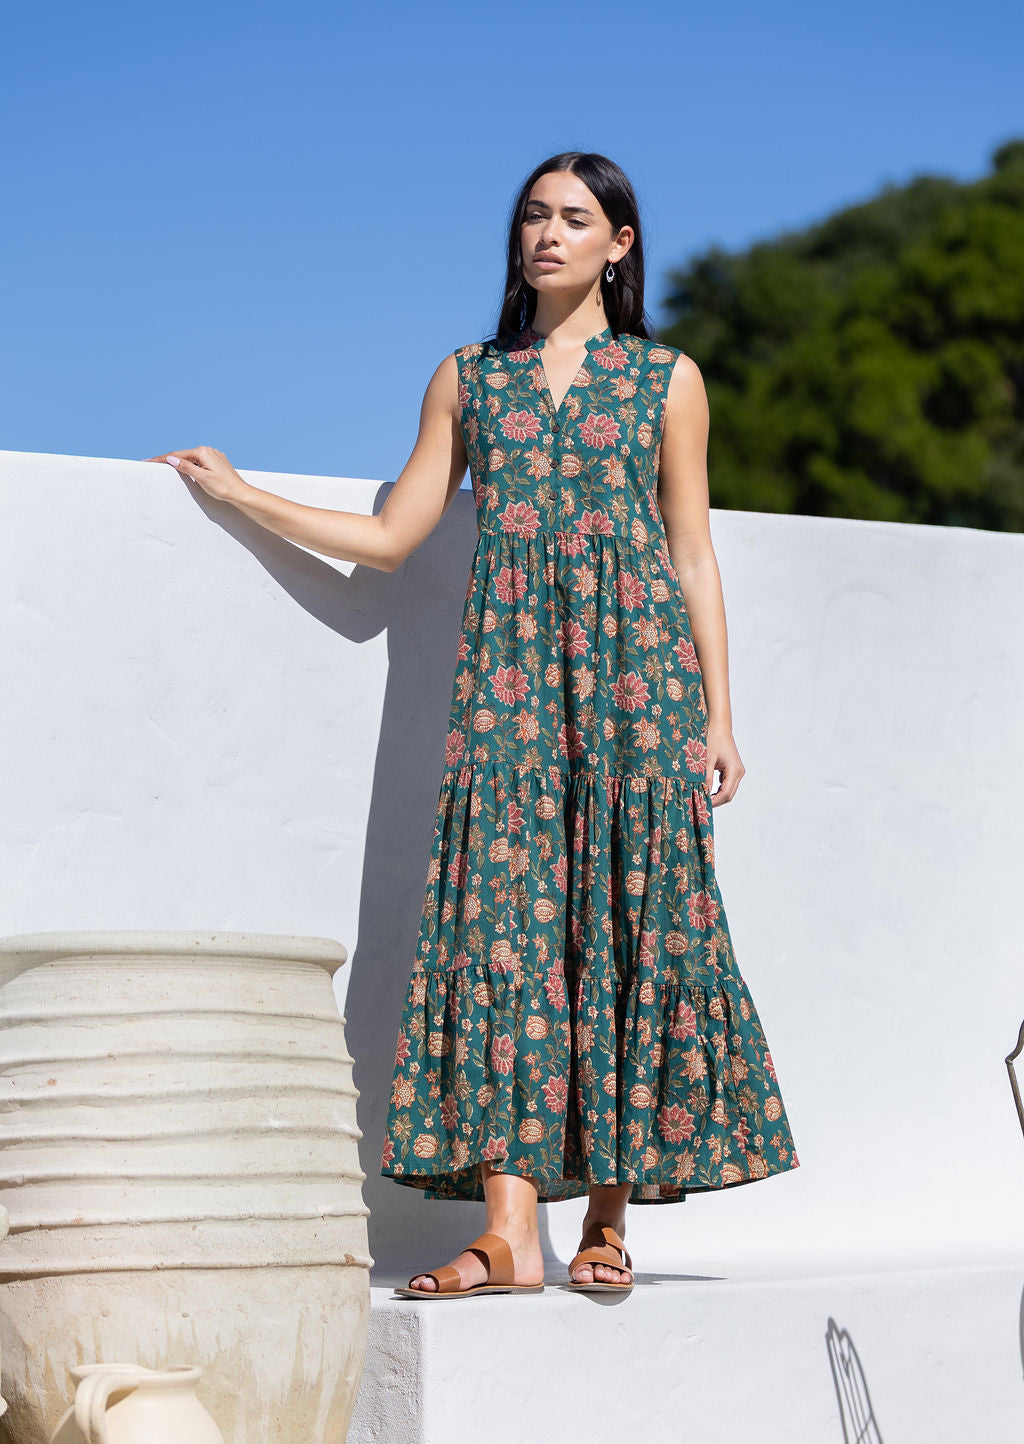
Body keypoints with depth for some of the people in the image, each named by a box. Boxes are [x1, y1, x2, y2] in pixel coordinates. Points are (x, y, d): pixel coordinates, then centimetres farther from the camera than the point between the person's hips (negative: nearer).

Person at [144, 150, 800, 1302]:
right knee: (506, 912, -10)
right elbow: (391, 536, 12)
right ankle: (511, 1229, -14)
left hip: (634, 675, -1)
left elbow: (692, 556, 8)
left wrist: (717, 716, 3)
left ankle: (609, 1216, 4)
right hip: (508, 678, 1)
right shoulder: (467, 379, 15)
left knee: (629, 918, -5)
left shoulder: (666, 380, 10)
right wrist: (237, 492, 9)